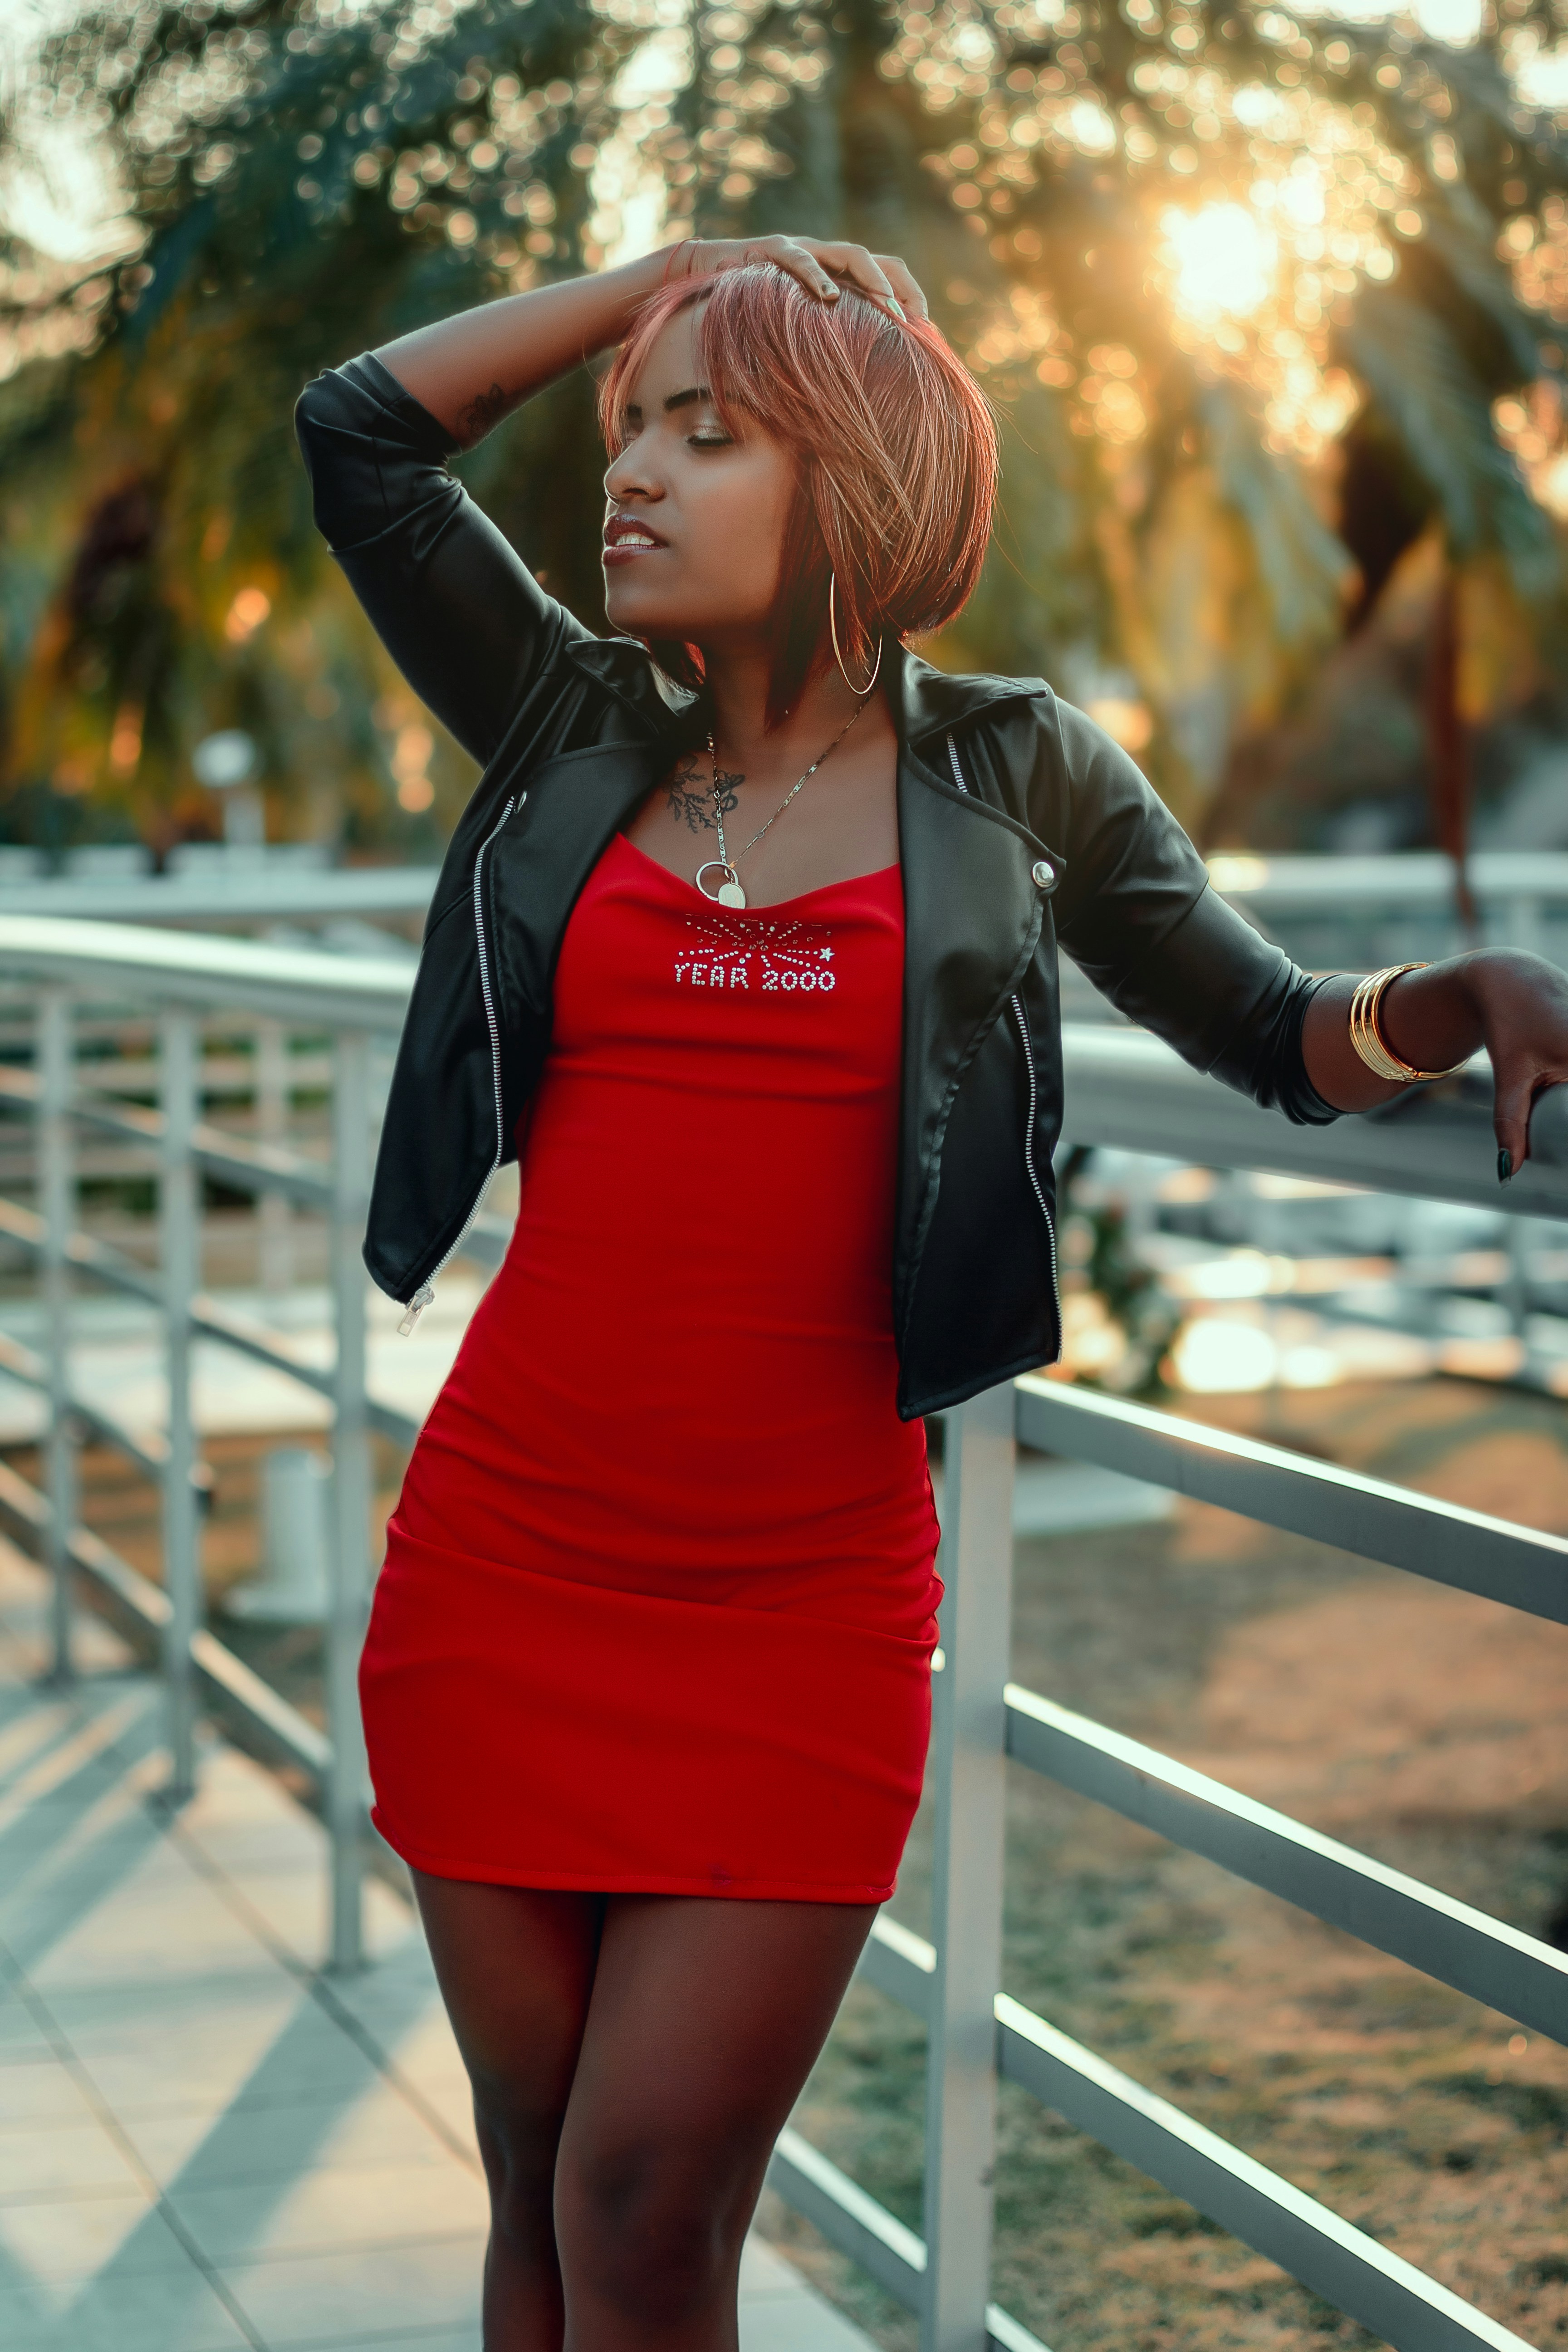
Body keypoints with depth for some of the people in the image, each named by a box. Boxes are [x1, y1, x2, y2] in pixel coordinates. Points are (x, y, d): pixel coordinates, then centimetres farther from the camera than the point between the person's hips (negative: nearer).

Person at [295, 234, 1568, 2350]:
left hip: (801, 1602, -2)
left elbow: (1277, 1040, 12)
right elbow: (359, 433, 9)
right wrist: (678, 267, 10)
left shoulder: (1012, 772, 5)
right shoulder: (579, 731, 9)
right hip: (504, 1562, 3)